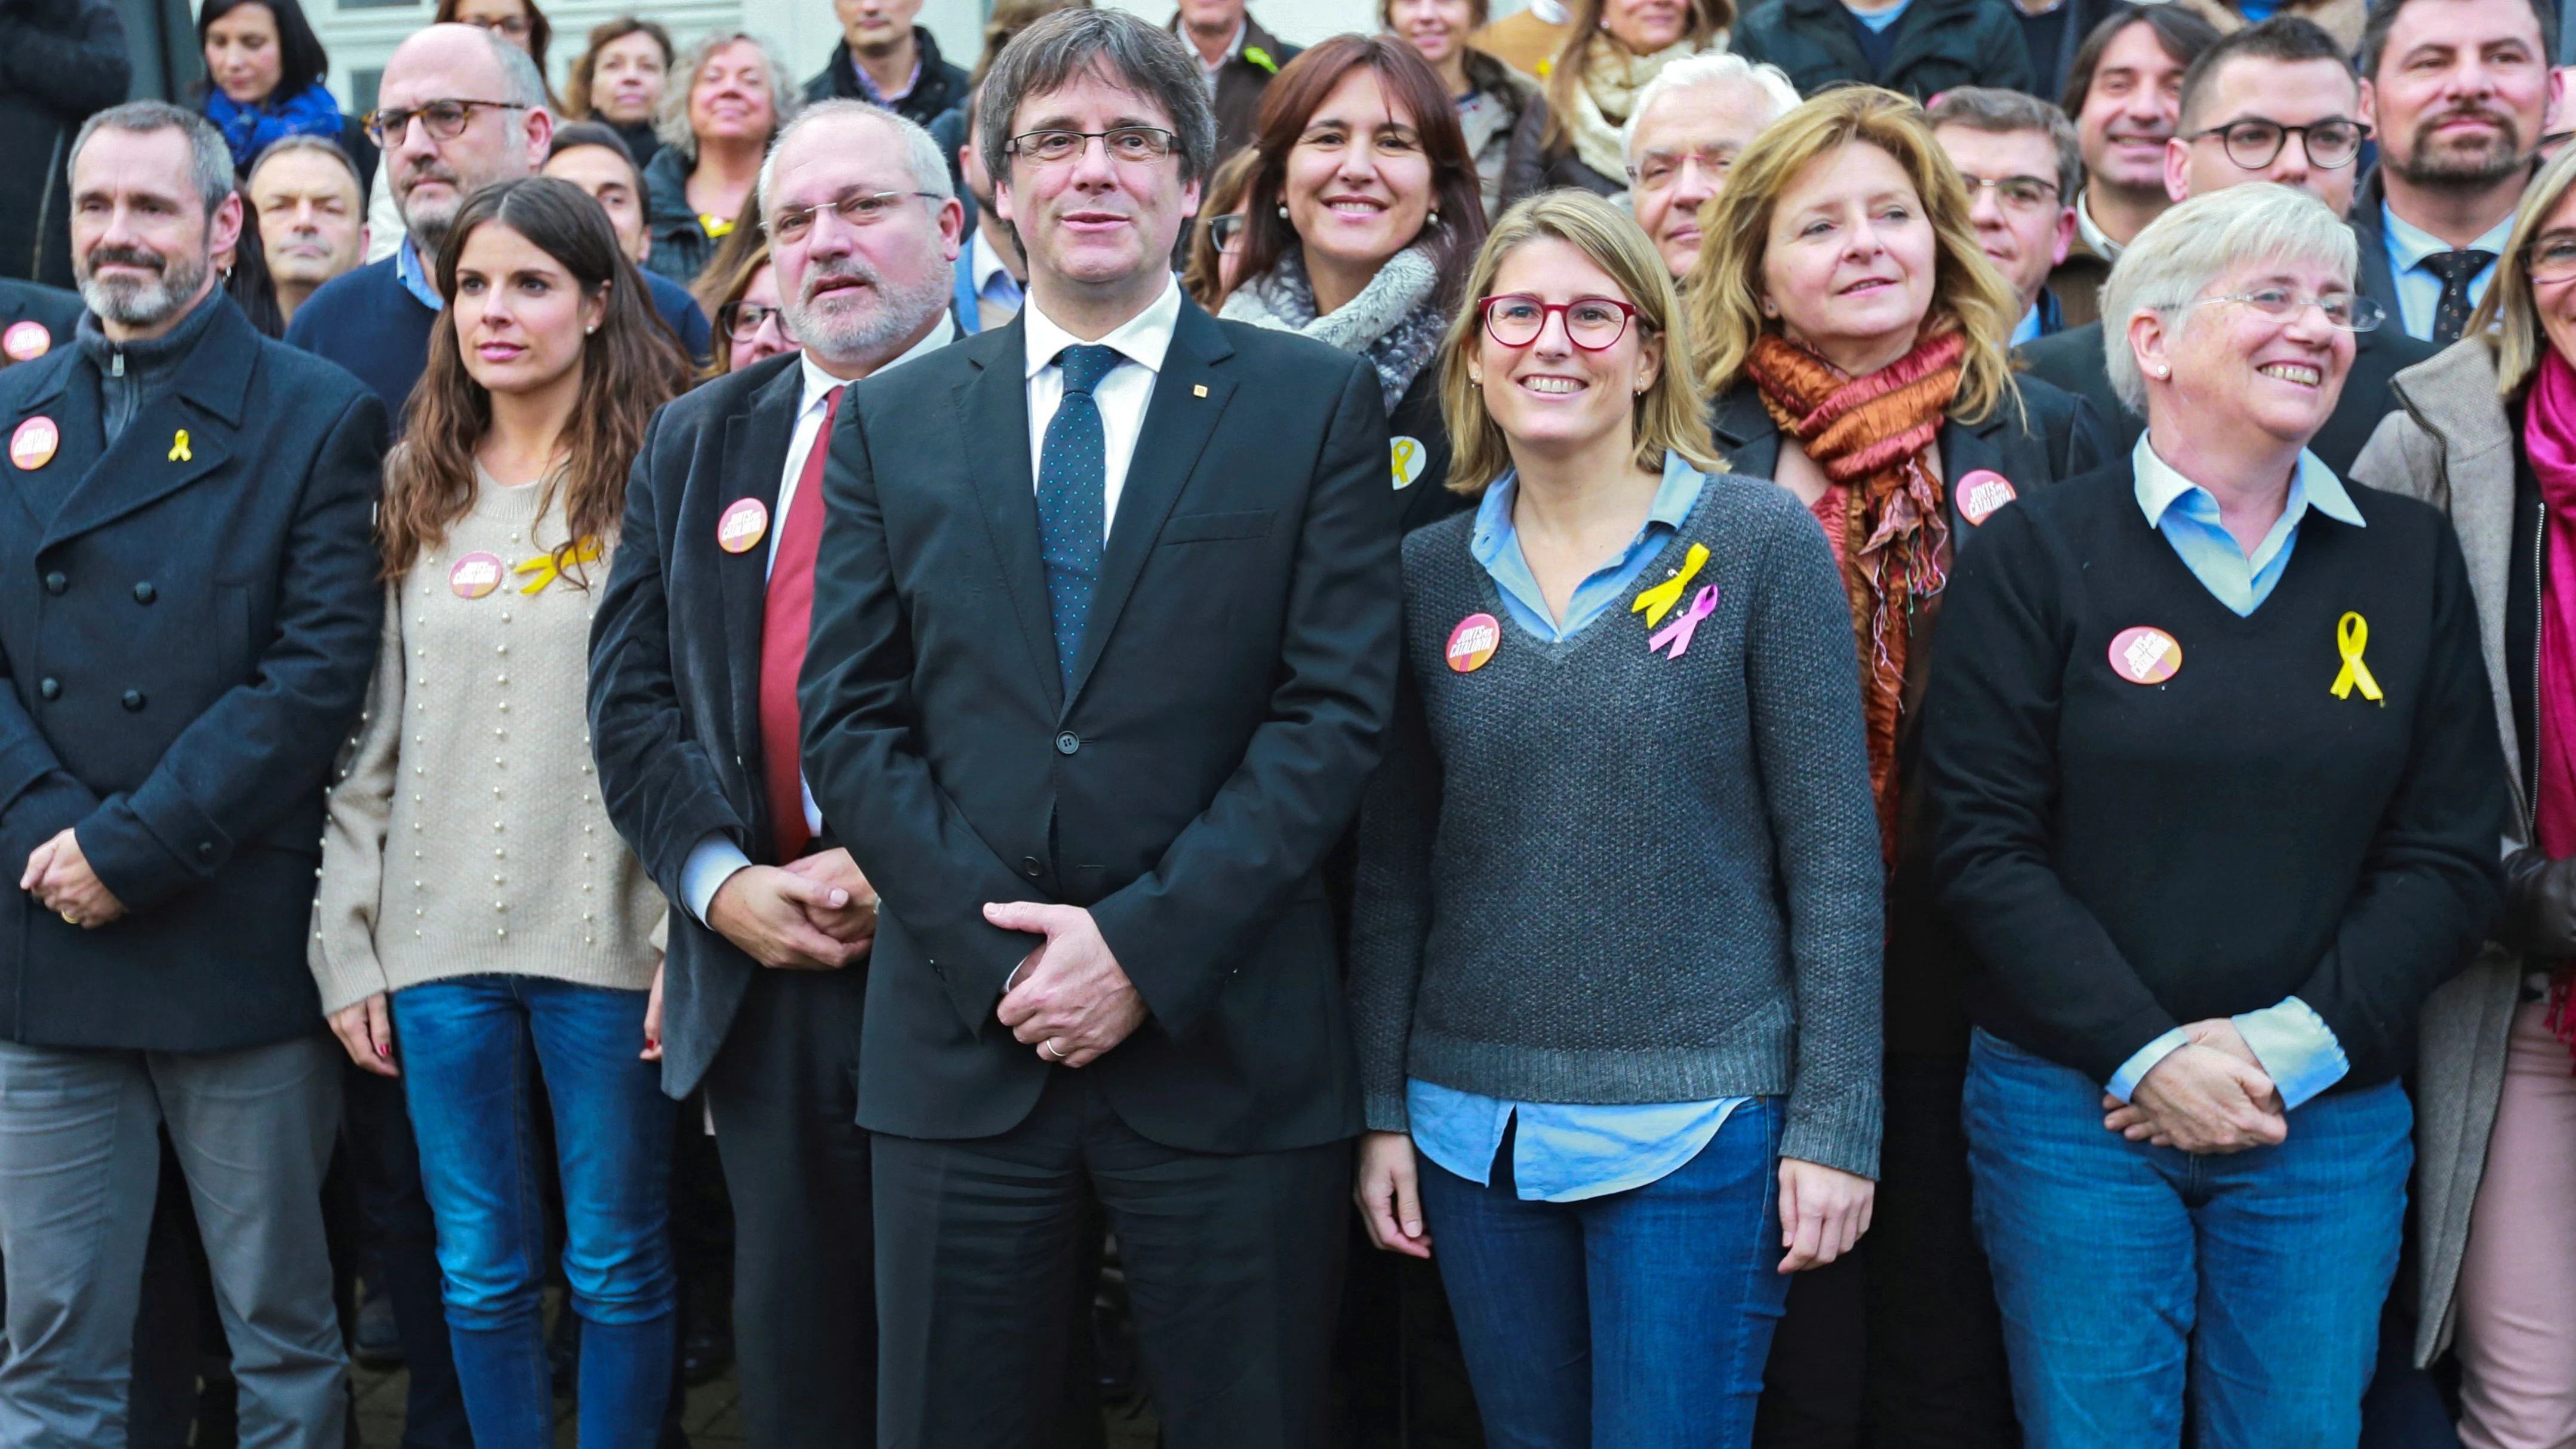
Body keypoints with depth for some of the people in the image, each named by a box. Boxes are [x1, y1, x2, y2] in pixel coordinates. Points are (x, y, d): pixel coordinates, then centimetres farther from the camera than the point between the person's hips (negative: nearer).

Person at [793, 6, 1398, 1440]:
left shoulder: (1318, 402, 2)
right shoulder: (892, 422, 9)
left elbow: (1336, 707, -5)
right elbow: (848, 719, 4)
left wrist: (1145, 945, -12)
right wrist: (999, 952, -7)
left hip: (1227, 1040, -2)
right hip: (963, 1040, 2)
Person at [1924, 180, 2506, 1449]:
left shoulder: (2411, 559, 5)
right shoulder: (2034, 555, -3)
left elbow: (2451, 855, 3)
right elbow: (1983, 843, -7)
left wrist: (2290, 1047, -9)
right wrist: (2145, 1055, -13)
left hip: (2329, 1116, 3)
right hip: (2075, 1106, -2)